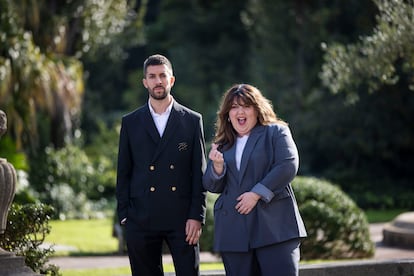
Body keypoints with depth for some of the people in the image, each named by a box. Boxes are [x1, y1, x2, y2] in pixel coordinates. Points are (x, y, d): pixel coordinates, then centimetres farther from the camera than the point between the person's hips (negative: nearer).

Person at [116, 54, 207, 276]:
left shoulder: (192, 120, 7)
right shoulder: (131, 122, 10)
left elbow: (199, 172, 5)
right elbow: (123, 173, 10)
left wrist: (197, 216, -4)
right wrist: (124, 216, 1)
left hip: (182, 218, -1)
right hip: (141, 221, 1)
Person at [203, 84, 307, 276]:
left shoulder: (275, 132, 7)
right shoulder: (222, 144, 19)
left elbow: (288, 166, -8)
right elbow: (211, 186, 15)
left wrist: (256, 194, -14)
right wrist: (217, 165, -6)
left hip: (274, 225, -4)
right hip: (234, 231, 4)